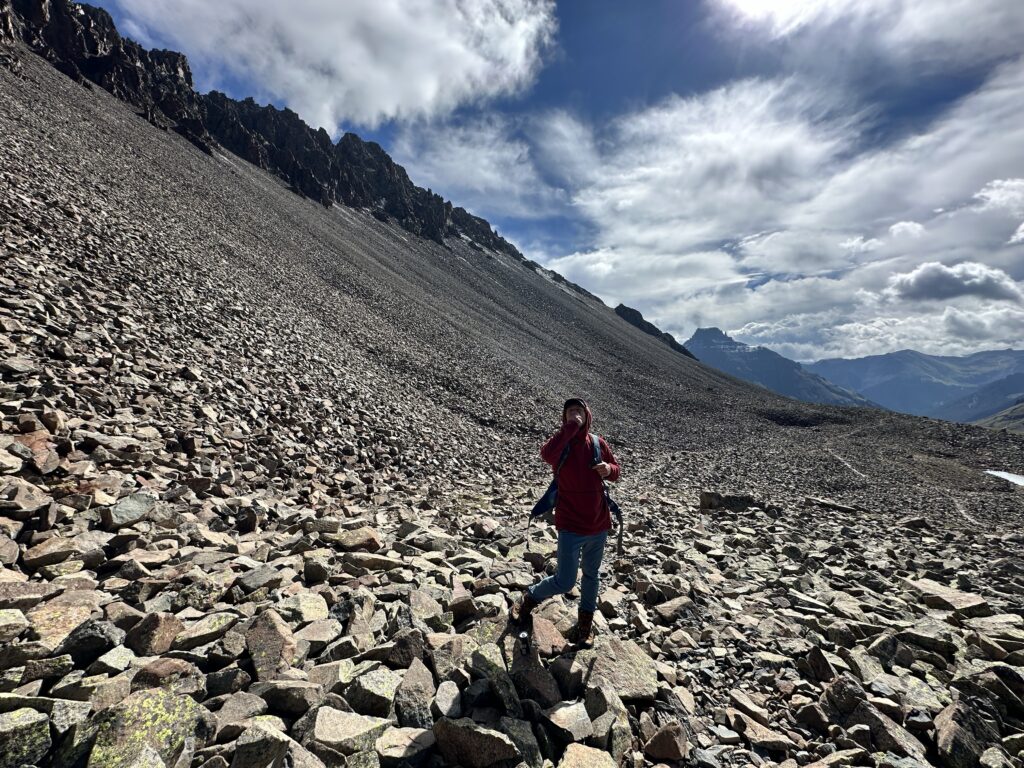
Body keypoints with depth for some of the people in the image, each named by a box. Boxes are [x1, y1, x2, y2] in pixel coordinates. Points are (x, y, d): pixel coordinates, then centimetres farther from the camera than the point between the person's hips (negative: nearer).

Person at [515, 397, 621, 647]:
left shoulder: (597, 443, 0)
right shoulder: (561, 442, -12)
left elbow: (615, 470, 12)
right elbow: (547, 454, -36)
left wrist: (608, 469, -12)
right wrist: (571, 427, -30)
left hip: (599, 525, 5)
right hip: (571, 526, -4)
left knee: (591, 575, 21)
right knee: (564, 582, -1)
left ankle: (586, 620, 43)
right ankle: (530, 597, 28)